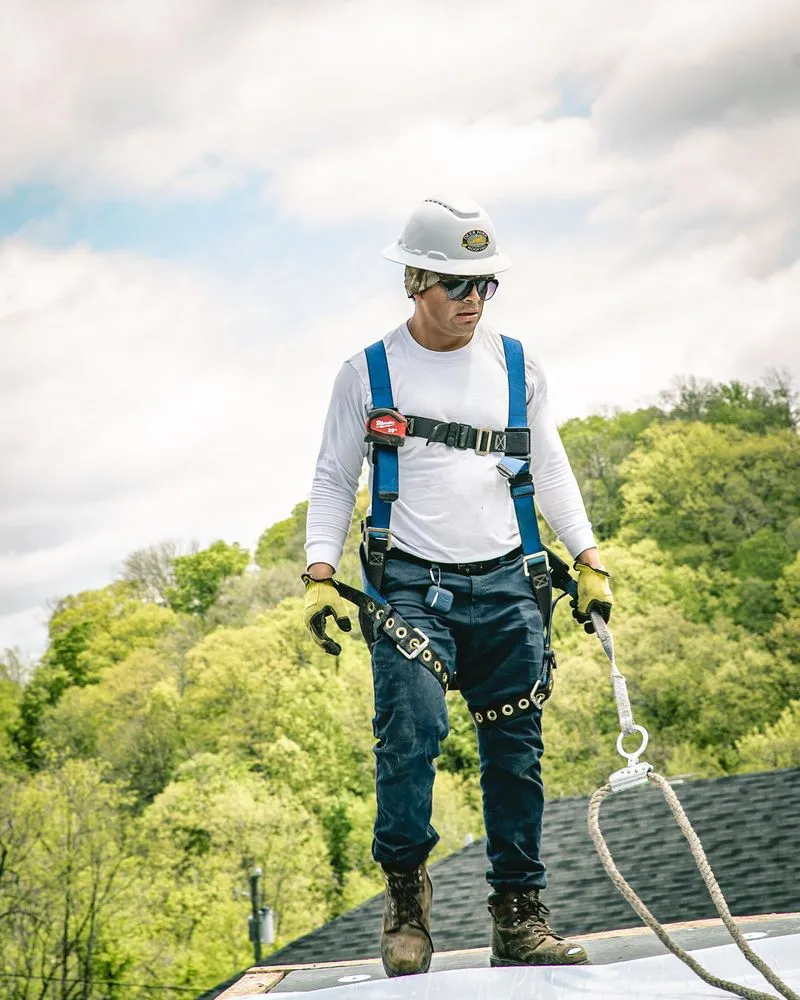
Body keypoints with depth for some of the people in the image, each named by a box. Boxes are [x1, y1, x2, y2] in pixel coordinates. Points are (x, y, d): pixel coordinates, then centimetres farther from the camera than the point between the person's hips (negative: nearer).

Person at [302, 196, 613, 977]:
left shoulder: (514, 365, 11)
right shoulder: (368, 371, 4)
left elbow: (549, 470, 17)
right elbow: (333, 479, 8)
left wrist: (588, 560, 8)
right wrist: (320, 575, -3)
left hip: (504, 587, 3)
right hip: (411, 584, -3)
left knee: (516, 750, 2)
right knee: (412, 729, -20)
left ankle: (518, 917, 13)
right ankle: (405, 887, 2)